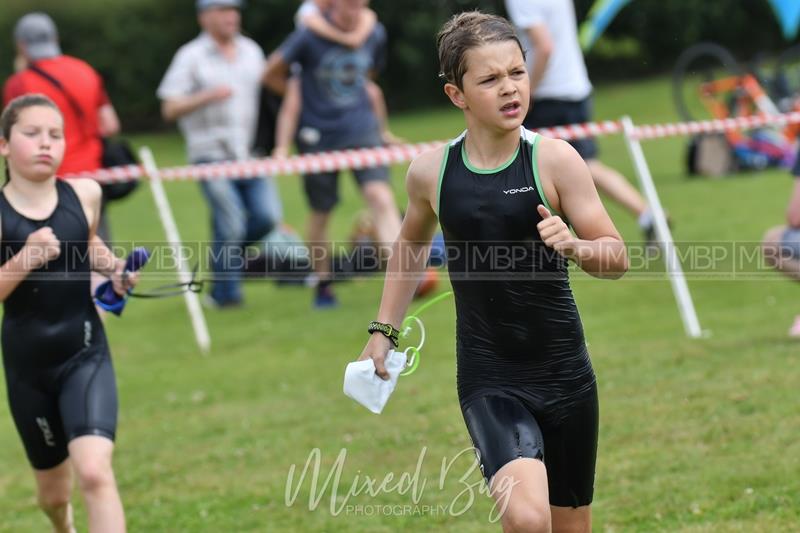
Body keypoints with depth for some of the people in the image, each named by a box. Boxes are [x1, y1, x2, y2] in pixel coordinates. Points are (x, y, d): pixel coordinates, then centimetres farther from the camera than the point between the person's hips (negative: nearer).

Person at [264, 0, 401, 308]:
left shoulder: (374, 34, 1)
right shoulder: (309, 36, -11)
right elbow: (271, 75, 0)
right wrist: (307, 96, 6)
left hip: (361, 129, 2)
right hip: (318, 135, -2)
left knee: (381, 197, -19)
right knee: (321, 213, 8)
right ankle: (322, 286, 25)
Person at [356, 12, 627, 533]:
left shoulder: (554, 159, -8)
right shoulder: (431, 171, -2)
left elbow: (618, 257, -5)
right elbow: (411, 245, 19)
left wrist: (574, 245, -25)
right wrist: (384, 330, 16)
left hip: (564, 374, 1)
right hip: (488, 380, -1)